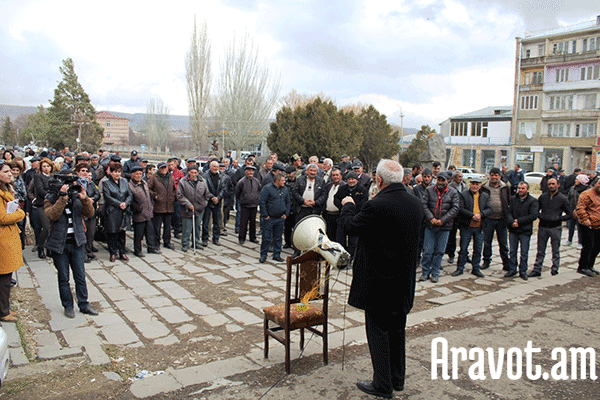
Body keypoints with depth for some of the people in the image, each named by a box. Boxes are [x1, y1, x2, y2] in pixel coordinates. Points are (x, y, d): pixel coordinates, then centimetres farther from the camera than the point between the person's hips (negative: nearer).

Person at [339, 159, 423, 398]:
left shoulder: (376, 206, -23)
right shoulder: (416, 204, 0)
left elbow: (350, 226, -11)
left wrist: (348, 205, 9)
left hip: (378, 280, -7)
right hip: (404, 280, 8)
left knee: (378, 330, 6)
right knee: (397, 329, 19)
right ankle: (397, 379, 33)